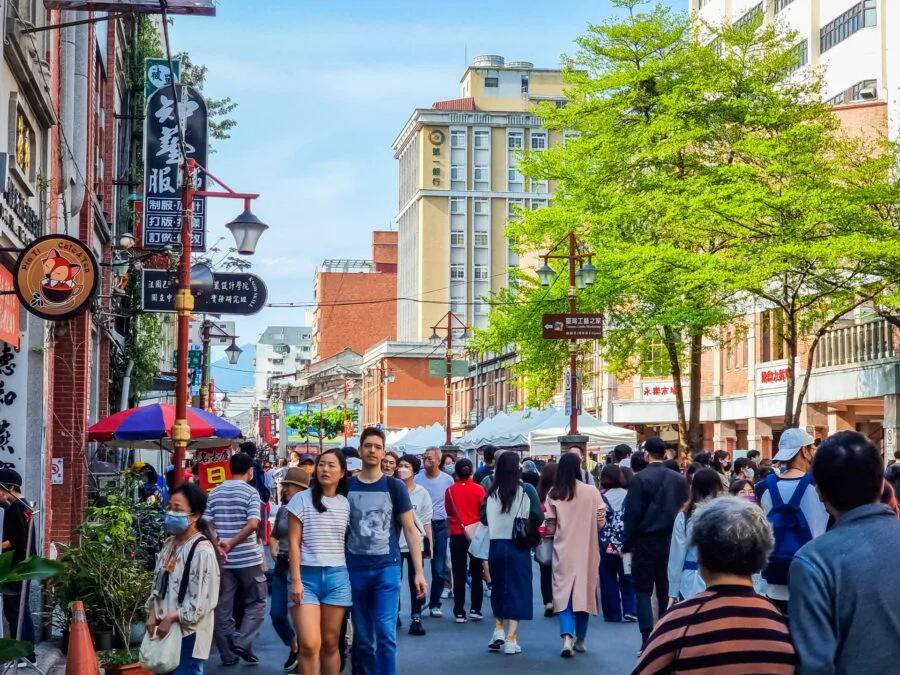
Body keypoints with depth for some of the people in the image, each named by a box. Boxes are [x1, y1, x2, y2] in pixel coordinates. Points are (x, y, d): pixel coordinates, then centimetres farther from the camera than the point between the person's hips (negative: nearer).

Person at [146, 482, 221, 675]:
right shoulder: (170, 543, 10)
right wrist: (152, 613, 3)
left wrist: (172, 618, -15)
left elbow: (202, 601, -18)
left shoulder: (202, 551, -16)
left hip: (189, 632, -8)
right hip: (166, 629, 8)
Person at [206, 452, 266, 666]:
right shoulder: (250, 492, -6)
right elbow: (253, 524, -18)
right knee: (256, 602, 10)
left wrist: (217, 545, 1)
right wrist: (231, 544, -14)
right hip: (247, 558, -4)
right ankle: (243, 643, -4)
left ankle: (227, 654, 12)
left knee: (222, 607, 9)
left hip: (221, 558, 4)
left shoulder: (215, 493, 8)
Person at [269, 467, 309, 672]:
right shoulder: (282, 510, 8)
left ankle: (304, 654, 15)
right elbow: (274, 535, 21)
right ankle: (294, 648, 32)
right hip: (281, 567, 7)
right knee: (276, 614, 9)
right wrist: (273, 548, 2)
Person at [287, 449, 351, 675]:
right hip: (307, 576, -3)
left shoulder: (347, 504, 8)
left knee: (330, 642, 7)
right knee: (309, 644, -12)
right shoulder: (302, 499, -1)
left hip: (338, 577, 3)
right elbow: (294, 543, -3)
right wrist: (295, 580, -9)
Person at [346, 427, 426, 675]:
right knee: (362, 638, 8)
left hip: (387, 567, -2)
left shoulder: (394, 487, 1)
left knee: (385, 633, -11)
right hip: (355, 570, 2)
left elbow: (410, 529, 2)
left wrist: (419, 571, -4)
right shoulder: (347, 487, 3)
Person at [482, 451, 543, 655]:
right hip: (518, 547, -3)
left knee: (498, 588, 21)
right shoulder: (526, 490, -9)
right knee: (517, 590, 4)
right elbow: (538, 517, -11)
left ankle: (499, 629, 18)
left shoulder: (492, 491, -2)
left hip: (496, 545, 3)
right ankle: (511, 639, 2)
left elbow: (484, 518, 0)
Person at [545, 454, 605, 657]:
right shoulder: (591, 492, -8)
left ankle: (567, 638, -16)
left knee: (564, 594, 1)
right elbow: (601, 522, -3)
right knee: (584, 592, 13)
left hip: (563, 552, 0)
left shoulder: (553, 494, -6)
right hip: (586, 551, 0)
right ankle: (580, 640, 23)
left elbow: (551, 528, -3)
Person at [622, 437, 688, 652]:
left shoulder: (639, 479, -10)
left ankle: (648, 639, -8)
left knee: (643, 590, 3)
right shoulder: (678, 479, 2)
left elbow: (632, 514, -11)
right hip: (671, 541, 4)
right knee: (666, 590, 12)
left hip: (646, 541, -4)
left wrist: (627, 544, -4)